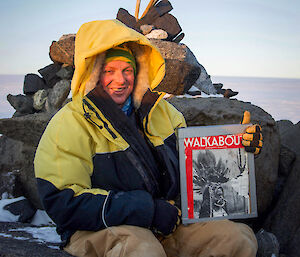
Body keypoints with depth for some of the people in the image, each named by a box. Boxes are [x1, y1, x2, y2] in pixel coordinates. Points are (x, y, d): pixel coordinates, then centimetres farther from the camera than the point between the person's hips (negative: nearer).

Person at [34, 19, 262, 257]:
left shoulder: (158, 109, 11)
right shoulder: (69, 124, -6)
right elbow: (63, 205, -15)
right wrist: (146, 210, -20)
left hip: (167, 222, 5)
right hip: (99, 231, -5)